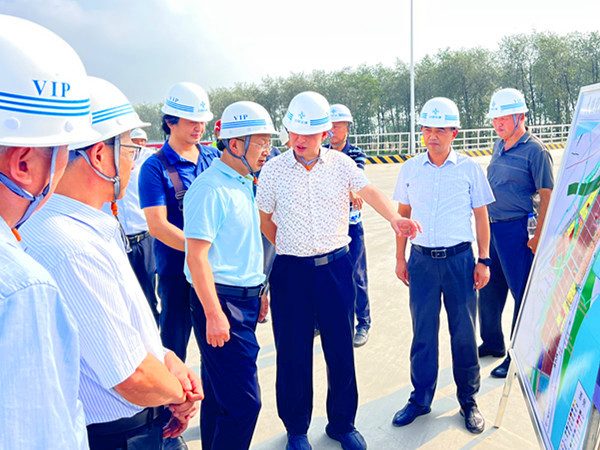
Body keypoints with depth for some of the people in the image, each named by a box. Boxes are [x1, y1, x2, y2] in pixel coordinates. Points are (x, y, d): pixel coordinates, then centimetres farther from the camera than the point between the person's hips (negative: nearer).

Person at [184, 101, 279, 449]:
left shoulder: (245, 184, 13)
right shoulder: (210, 189, -16)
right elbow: (197, 256, -19)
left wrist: (258, 293, 19)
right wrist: (214, 314, -21)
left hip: (245, 300, 9)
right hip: (221, 302, -9)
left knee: (220, 395, 20)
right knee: (243, 401, -5)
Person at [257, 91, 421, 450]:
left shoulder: (340, 163, 1)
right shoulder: (274, 170, 0)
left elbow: (370, 192, -13)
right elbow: (264, 218, 10)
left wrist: (395, 217, -31)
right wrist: (288, 248, 10)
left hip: (336, 266, 1)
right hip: (291, 271, 0)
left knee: (341, 349, 9)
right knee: (293, 352, 7)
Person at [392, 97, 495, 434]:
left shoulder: (470, 168, -1)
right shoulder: (410, 169, 4)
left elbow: (481, 216, 4)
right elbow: (403, 214, 11)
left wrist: (484, 260, 0)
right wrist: (400, 258, 8)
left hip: (459, 258, -1)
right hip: (421, 259, 2)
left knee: (464, 332, 8)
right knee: (423, 332, 10)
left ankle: (468, 399, 27)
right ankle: (421, 398, 26)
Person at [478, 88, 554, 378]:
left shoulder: (535, 150, -12)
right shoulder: (499, 145, 11)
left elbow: (547, 196, -13)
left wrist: (538, 237, -16)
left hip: (517, 229, -8)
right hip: (491, 227, 8)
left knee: (523, 294, 3)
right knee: (488, 289, 17)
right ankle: (492, 344, 35)